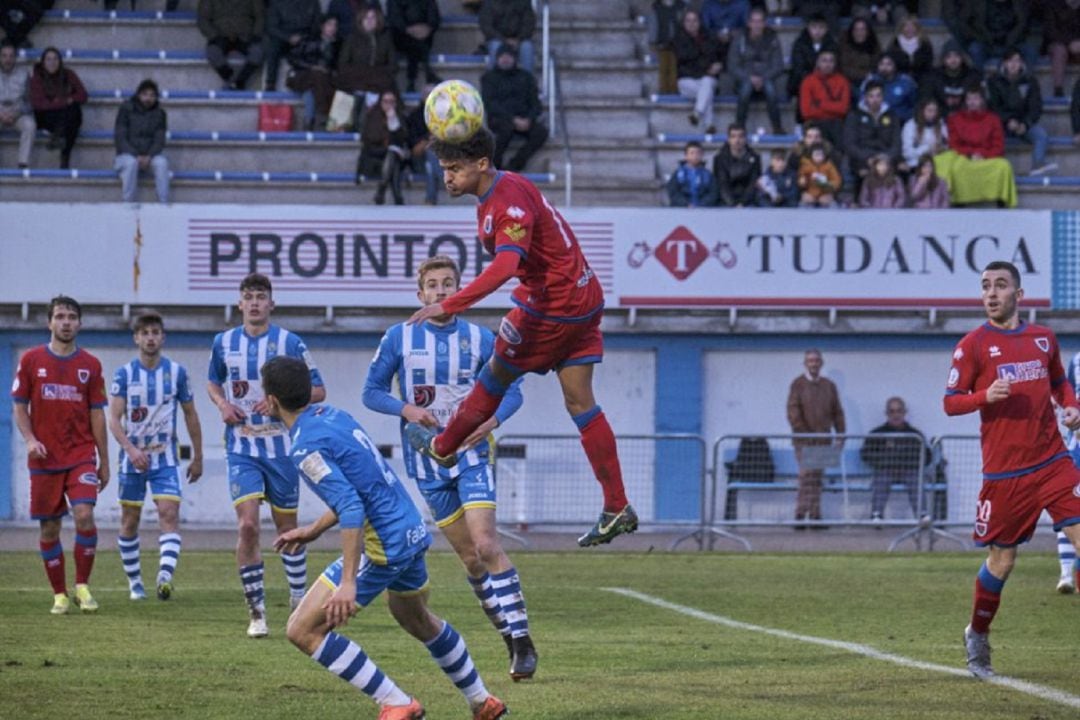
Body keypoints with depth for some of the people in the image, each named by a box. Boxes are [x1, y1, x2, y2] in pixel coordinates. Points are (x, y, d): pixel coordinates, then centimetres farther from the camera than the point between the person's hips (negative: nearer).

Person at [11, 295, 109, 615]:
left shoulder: (90, 365, 5)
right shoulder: (31, 360, 3)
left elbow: (97, 414, 7)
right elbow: (19, 406, 6)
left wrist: (104, 462, 6)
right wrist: (30, 439, -11)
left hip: (82, 456, 0)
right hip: (44, 457, 0)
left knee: (84, 515, -18)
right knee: (49, 528, 2)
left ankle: (82, 585, -4)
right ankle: (59, 594, 13)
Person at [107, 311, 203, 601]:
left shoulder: (177, 372, 1)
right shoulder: (124, 374, -3)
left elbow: (190, 416, 10)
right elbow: (114, 419, -9)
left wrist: (198, 457, 12)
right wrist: (131, 450, -25)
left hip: (165, 459, 0)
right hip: (132, 457, 1)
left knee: (169, 514, -18)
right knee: (129, 521, 7)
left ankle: (165, 576, -32)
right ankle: (134, 582, 20)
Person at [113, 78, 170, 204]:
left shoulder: (160, 114, 7)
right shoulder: (126, 110, 0)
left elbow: (159, 140, 0)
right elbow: (120, 137, -6)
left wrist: (149, 157, -20)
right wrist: (137, 156, -20)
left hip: (151, 155, 2)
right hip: (128, 153, -2)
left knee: (161, 163, -32)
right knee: (130, 163, -37)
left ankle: (163, 204, -32)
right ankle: (128, 205, -34)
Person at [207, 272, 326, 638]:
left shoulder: (290, 343, -4)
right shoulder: (224, 342, 5)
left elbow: (318, 391, -1)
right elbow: (213, 383, 22)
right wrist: (222, 404, -1)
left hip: (280, 446, -1)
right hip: (241, 447, 1)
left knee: (287, 526, 9)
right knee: (247, 525, -13)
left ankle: (299, 600, 29)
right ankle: (256, 612, -7)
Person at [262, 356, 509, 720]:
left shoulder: (306, 448, -17)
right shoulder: (334, 415, 10)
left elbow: (352, 509, -27)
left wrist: (348, 582, -29)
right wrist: (314, 530, 25)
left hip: (383, 547, -9)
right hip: (413, 531, 9)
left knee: (302, 631, -5)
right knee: (417, 620, 34)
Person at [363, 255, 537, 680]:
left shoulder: (480, 339, 0)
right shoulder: (399, 338, -1)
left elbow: (512, 389, 6)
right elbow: (372, 392, 3)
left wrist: (493, 419, -14)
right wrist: (406, 410, -16)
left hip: (471, 454, -2)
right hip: (428, 461, 2)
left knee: (486, 545, -17)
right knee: (470, 558, 4)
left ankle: (522, 639, -14)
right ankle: (511, 638, 17)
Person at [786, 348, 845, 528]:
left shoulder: (828, 386, 14)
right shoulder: (798, 384, 0)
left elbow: (837, 412, 15)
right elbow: (793, 411, -7)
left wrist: (840, 434, 5)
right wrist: (802, 432, -15)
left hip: (823, 440, 4)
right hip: (804, 440, -4)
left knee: (817, 479, 5)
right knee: (807, 476, -10)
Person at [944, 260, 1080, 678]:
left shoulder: (1043, 338, 10)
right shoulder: (973, 344, -2)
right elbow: (950, 402, -2)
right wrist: (986, 396, -20)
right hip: (1004, 472, -3)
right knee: (1001, 562, 4)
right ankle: (977, 636, 28)